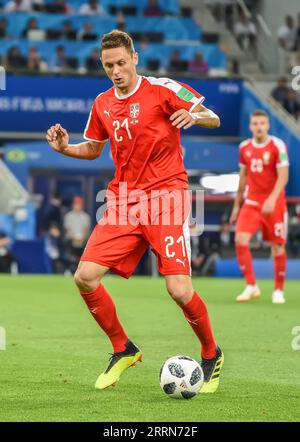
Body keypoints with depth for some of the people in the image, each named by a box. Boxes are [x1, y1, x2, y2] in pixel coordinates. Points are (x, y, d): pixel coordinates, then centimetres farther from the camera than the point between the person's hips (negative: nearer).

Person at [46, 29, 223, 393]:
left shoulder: (162, 89, -5)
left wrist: (193, 116, -25)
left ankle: (211, 354, 12)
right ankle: (123, 350, 12)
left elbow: (213, 119, -3)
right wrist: (65, 147, 5)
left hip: (165, 196, -5)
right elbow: (93, 149, 25)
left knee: (179, 290, -15)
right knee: (85, 277, -9)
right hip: (123, 201, 5)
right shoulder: (102, 104, 11)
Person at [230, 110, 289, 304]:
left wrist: (272, 199, -28)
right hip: (251, 203, 4)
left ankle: (279, 290, 17)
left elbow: (283, 177, -15)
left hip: (274, 204, -3)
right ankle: (251, 286, -4)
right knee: (240, 240, -14)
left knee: (278, 247, 2)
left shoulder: (278, 146, -9)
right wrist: (237, 205, 18)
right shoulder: (244, 147, 6)